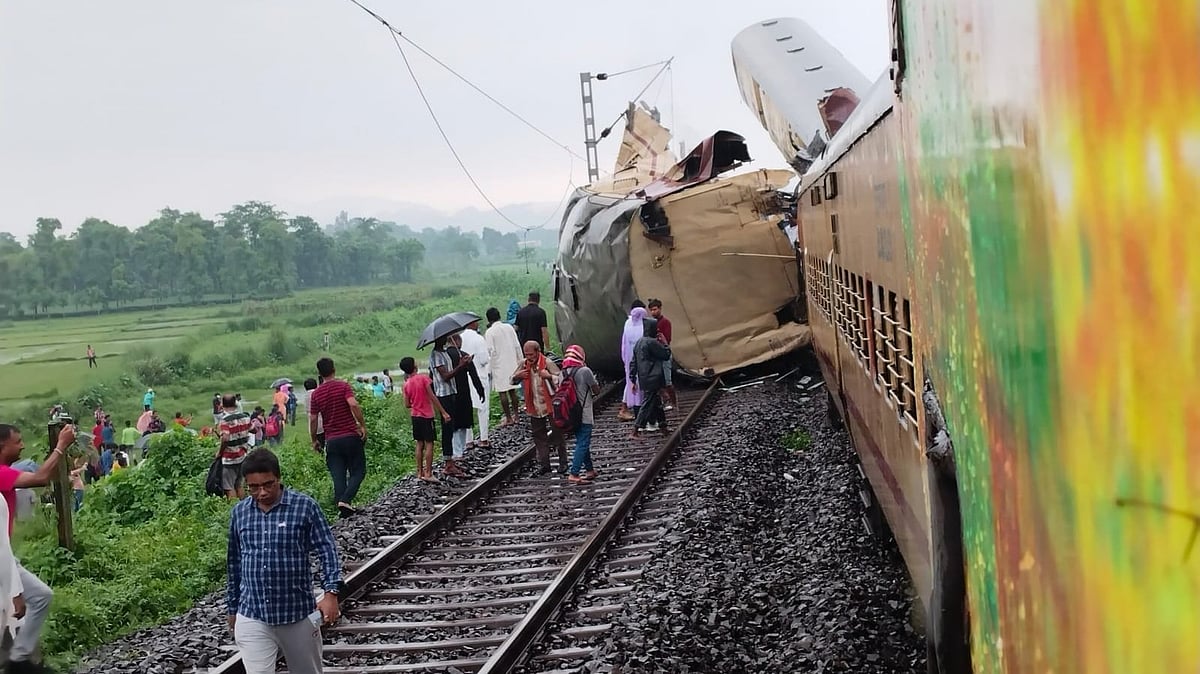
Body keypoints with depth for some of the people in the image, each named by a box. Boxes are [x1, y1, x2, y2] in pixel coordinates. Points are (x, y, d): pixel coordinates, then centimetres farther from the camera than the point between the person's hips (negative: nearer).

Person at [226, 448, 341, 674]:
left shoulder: (305, 506, -7)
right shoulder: (239, 512, 4)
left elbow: (327, 550, -7)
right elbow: (233, 563, 15)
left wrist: (331, 592, -20)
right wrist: (232, 608, 19)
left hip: (298, 615, -2)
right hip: (251, 618, 2)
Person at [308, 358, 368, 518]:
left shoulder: (316, 394, 5)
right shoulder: (343, 386, -4)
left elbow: (313, 420, 4)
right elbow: (353, 405, -20)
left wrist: (314, 440, 15)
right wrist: (363, 425, -13)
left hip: (332, 440, 3)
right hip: (351, 436, -3)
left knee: (338, 476, 7)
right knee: (358, 472, 5)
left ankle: (341, 507, 2)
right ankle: (345, 500, -14)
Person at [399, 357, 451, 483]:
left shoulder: (406, 384, 3)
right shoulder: (424, 378, -13)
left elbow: (407, 405, 5)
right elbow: (432, 397, -16)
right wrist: (443, 412, -13)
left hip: (415, 416, 6)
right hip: (427, 416, -5)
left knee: (419, 444, 12)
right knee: (429, 444, -2)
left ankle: (420, 472, 14)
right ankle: (428, 473, -5)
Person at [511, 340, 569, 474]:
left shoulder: (547, 363, -12)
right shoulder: (524, 364, 3)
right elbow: (512, 380, 14)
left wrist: (549, 376, -31)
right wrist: (518, 376, -8)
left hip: (550, 406, -5)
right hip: (534, 408, 5)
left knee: (557, 435, 5)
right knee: (539, 438, 9)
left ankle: (563, 463, 17)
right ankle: (543, 464, 18)